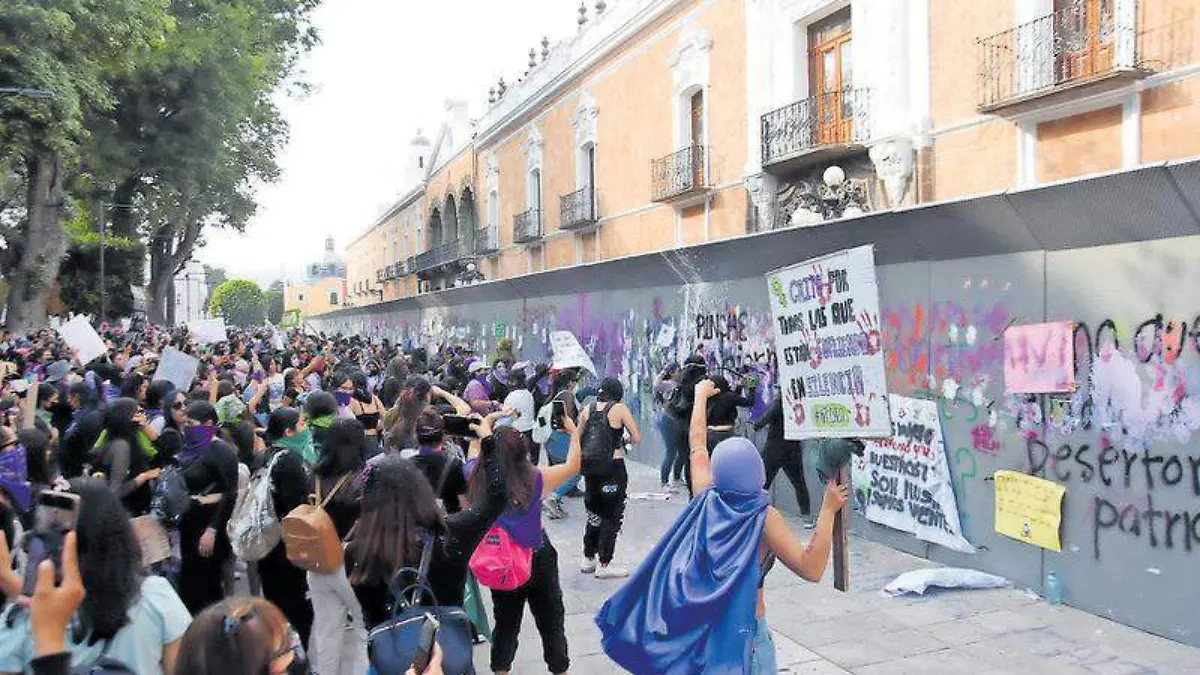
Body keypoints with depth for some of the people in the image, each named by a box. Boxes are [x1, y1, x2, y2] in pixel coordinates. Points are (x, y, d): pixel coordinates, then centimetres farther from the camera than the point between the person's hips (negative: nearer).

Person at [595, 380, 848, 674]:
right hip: (743, 628, -5)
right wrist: (828, 510, -21)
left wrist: (701, 395, 24)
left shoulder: (706, 499, -5)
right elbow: (811, 568, -22)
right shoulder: (764, 517, -17)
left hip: (691, 622, 5)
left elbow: (697, 443, 10)